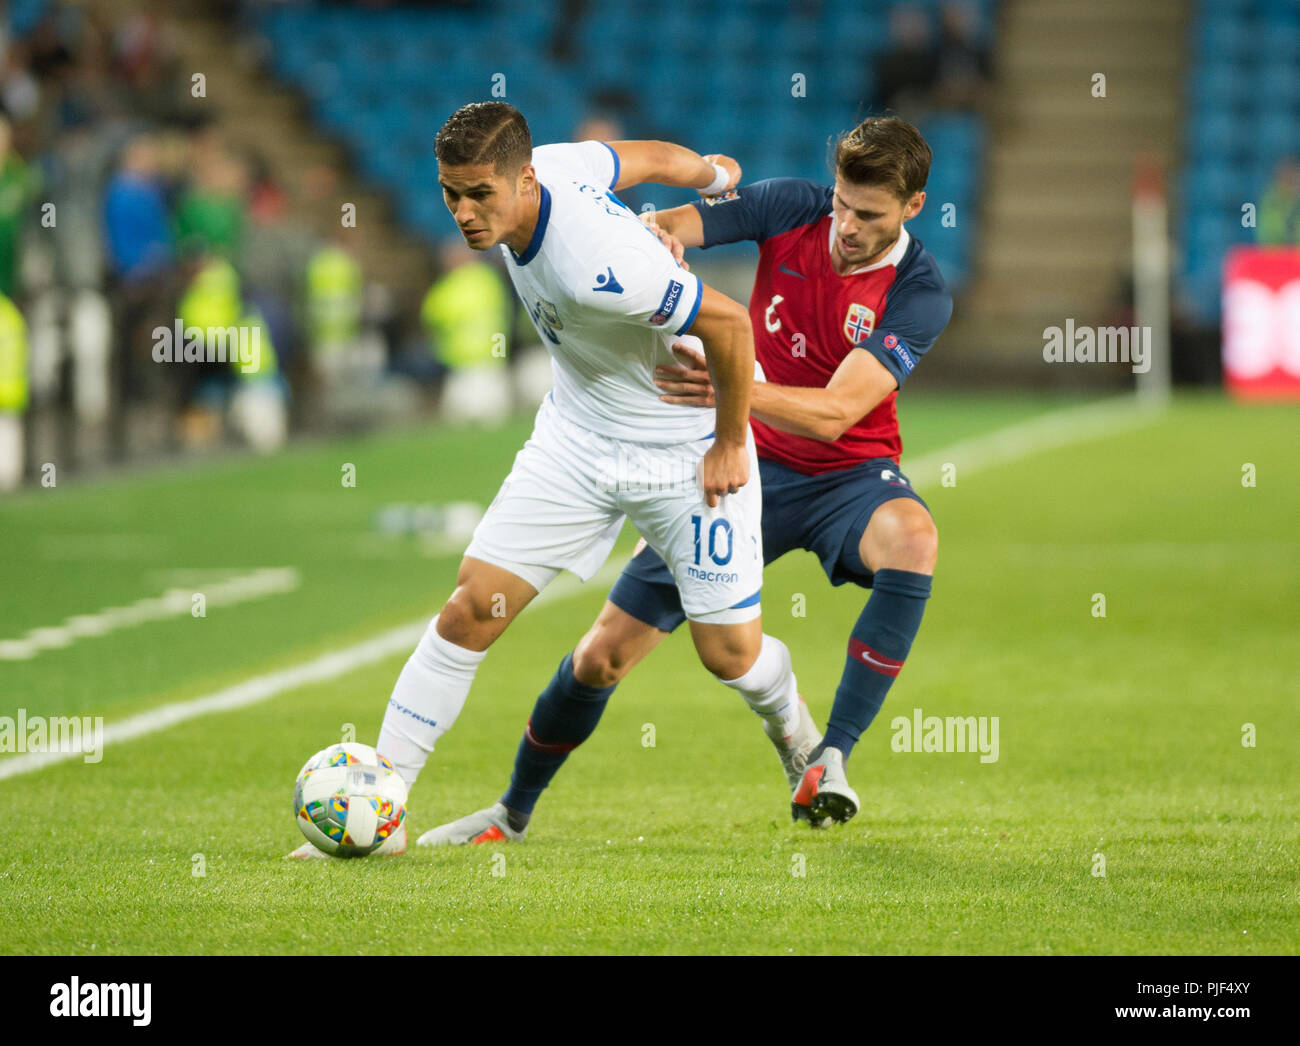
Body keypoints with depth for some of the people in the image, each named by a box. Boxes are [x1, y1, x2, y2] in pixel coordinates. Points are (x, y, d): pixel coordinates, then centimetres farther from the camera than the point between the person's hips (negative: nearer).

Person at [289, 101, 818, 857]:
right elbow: (646, 157, 5)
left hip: (688, 451, -6)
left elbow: (729, 322, -27)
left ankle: (801, 737, 37)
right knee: (472, 609, -5)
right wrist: (712, 175, 27)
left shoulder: (592, 268, -36)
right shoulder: (549, 168, -13)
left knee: (730, 652, 1)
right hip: (577, 434, 7)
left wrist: (731, 442, -14)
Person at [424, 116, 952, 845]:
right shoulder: (794, 209, -10)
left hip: (849, 473, -2)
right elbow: (664, 228, -15)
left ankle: (830, 762, -34)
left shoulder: (920, 294, -20)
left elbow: (834, 415, -29)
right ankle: (513, 811, 24)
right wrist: (655, 237, -40)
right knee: (603, 654, 0)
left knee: (913, 539, -39)